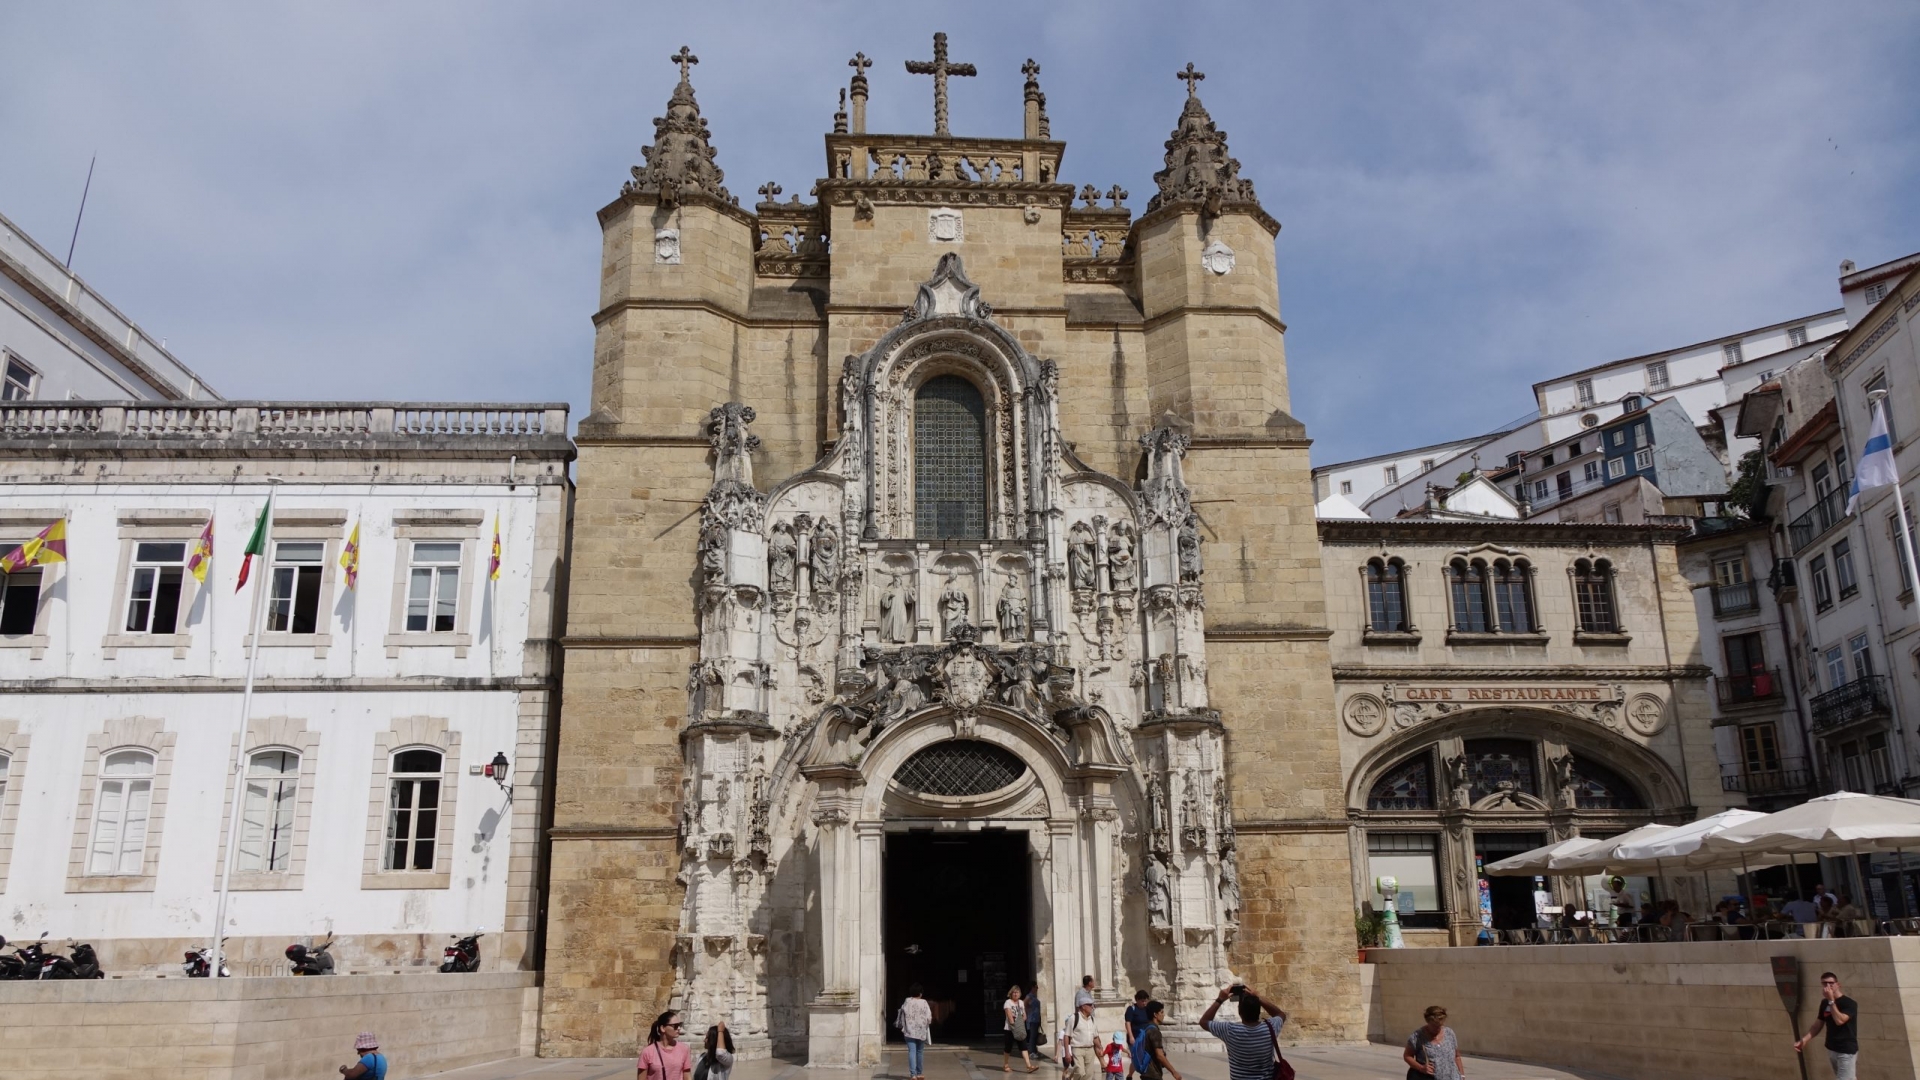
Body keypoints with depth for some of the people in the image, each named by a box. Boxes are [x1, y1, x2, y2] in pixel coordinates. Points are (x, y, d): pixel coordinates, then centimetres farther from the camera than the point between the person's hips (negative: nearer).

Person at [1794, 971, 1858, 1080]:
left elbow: (1839, 1021, -28)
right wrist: (1804, 1040, -3)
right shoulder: (1824, 1003, 5)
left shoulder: (1848, 1003, -14)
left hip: (1846, 1051, -7)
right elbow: (1817, 1025, 9)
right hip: (1831, 1049, 7)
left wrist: (1831, 1001, -26)